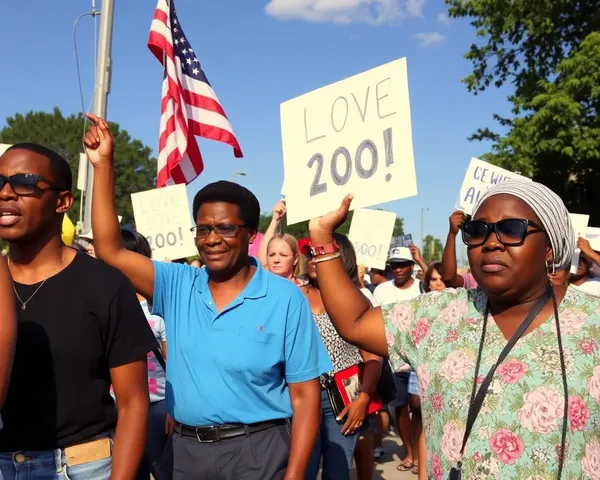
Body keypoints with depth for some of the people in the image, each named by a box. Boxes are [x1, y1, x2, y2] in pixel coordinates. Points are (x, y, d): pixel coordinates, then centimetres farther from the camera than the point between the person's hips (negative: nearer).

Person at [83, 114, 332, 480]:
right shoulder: (178, 287, 2)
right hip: (187, 449, 4)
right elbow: (110, 251, -3)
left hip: (259, 449, -4)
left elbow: (305, 394, -7)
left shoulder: (285, 298, -8)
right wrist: (103, 164, -6)